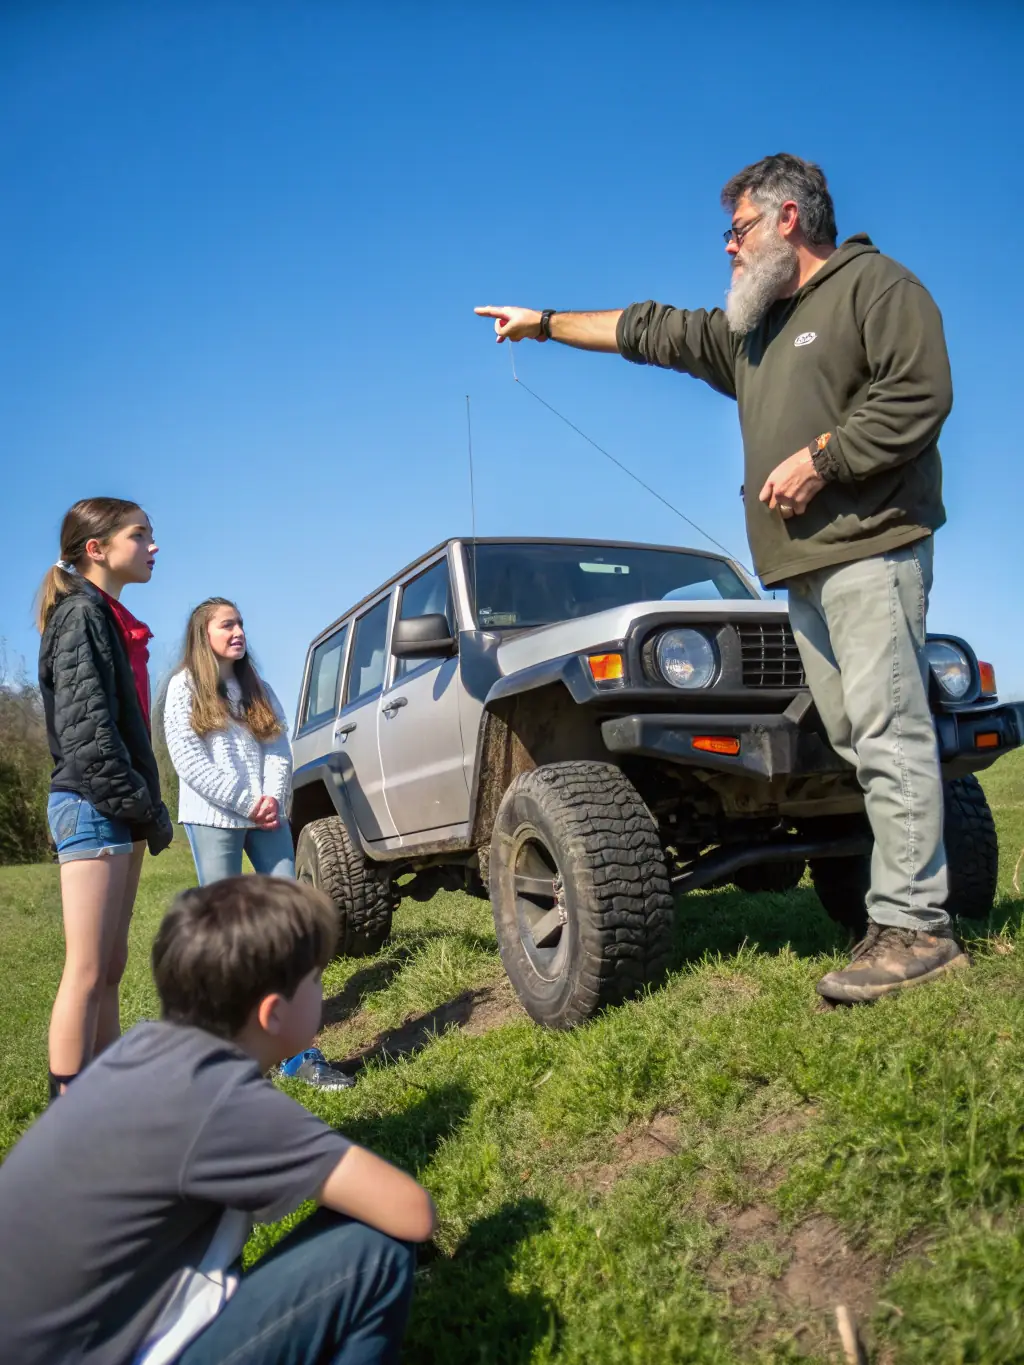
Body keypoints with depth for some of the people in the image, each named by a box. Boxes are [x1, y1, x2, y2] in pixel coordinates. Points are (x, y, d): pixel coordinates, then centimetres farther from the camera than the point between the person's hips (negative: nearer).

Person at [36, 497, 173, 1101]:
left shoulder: (112, 620, 18)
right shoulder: (82, 614, -10)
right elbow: (86, 732, -18)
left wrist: (145, 808, 10)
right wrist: (147, 809, -15)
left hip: (116, 812, 9)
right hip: (93, 806, -9)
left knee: (111, 967, 13)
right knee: (88, 973, -6)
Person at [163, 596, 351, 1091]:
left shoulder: (258, 689, 18)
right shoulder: (184, 687, 3)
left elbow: (279, 750, 9)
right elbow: (188, 760, -8)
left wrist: (273, 798, -9)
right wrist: (246, 803, -12)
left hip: (268, 816, 4)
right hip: (212, 819, -4)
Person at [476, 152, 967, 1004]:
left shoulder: (874, 285, 3)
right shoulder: (748, 329, 27)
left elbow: (919, 393, -11)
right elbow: (651, 332, 32)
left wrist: (817, 459, -13)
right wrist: (545, 323, 34)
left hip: (870, 548, -8)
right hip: (803, 566, 8)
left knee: (886, 731, -13)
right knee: (856, 738, 2)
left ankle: (915, 925, -11)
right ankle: (907, 918, 4)